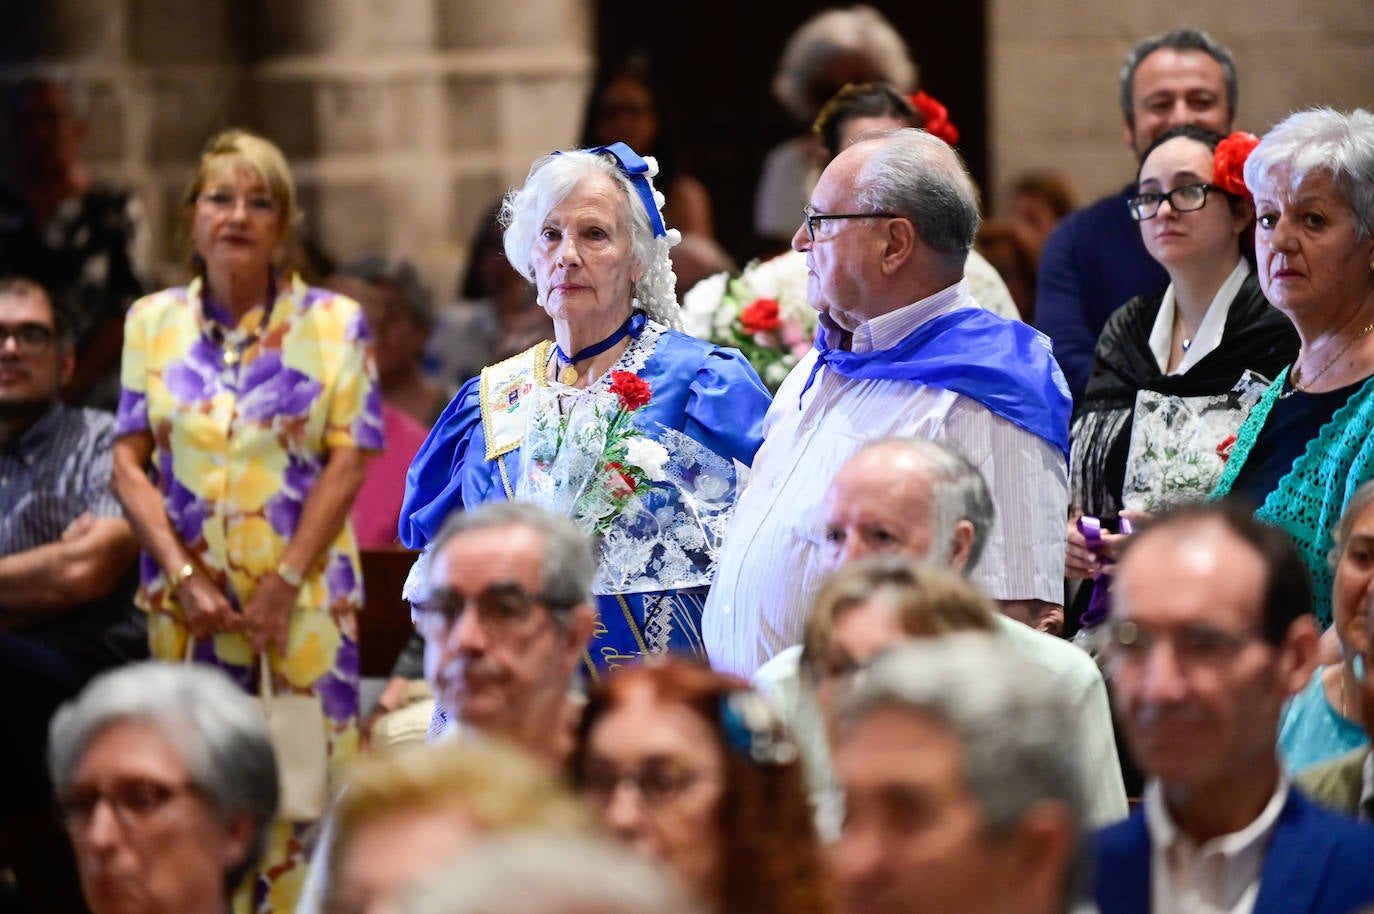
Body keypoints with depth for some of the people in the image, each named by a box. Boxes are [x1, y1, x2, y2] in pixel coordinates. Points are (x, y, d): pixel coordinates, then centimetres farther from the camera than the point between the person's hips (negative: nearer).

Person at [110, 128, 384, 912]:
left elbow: (349, 459, -3)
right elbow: (130, 461, 3)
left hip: (304, 595, -2)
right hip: (186, 597, 2)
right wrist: (184, 576, -9)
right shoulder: (153, 322, 8)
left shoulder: (334, 323, 2)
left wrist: (284, 584, -11)